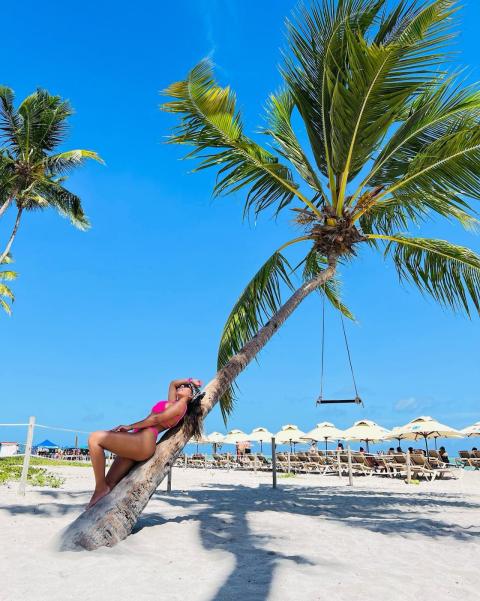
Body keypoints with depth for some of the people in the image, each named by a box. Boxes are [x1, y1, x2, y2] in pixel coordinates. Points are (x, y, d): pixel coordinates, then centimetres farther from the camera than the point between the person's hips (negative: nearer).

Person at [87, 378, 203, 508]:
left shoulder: (182, 404, 2)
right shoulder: (174, 403, 26)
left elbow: (157, 418, -6)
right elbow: (173, 383, 42)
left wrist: (130, 427, -6)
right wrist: (189, 380, 39)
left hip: (143, 442, -9)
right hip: (136, 445, 9)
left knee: (95, 438, -18)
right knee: (110, 485, 3)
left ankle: (100, 488, -13)